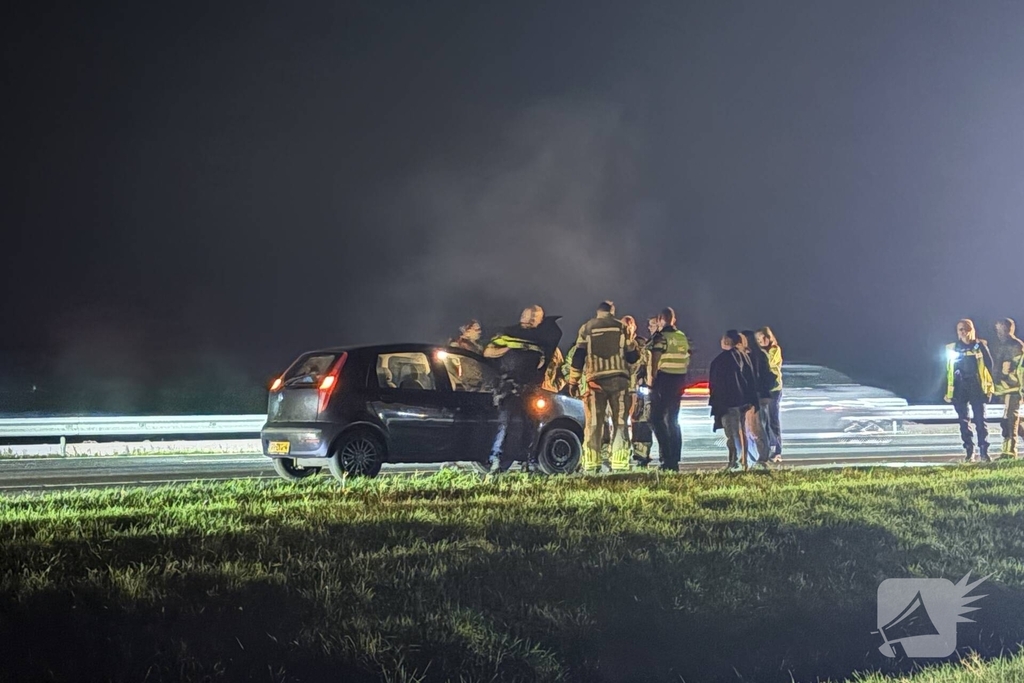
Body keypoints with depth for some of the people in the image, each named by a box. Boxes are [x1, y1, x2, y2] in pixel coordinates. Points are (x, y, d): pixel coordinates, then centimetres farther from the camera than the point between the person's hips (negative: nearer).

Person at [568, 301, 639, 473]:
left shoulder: (586, 328, 6)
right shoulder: (621, 327, 5)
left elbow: (578, 357, 2)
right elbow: (632, 356, 7)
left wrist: (573, 381, 7)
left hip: (596, 381, 0)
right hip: (619, 381, 0)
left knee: (593, 425, 3)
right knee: (620, 423, 2)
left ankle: (590, 464, -3)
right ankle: (619, 464, -5)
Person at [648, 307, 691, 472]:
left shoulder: (660, 337, -9)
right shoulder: (683, 337, 13)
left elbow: (656, 360, -15)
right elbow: (687, 361, 16)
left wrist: (652, 378, -8)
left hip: (664, 379, -7)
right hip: (679, 381, 7)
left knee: (657, 418, -3)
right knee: (673, 420, 13)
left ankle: (667, 457, -14)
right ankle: (675, 461, 11)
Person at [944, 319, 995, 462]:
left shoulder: (980, 346, 4)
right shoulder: (952, 348, 8)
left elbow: (989, 365, 3)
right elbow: (948, 371, 8)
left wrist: (989, 386, -5)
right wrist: (948, 392, 4)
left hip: (977, 387, -2)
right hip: (959, 389, 2)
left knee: (980, 420, -7)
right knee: (964, 421, 2)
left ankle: (984, 452, -6)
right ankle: (969, 452, 7)